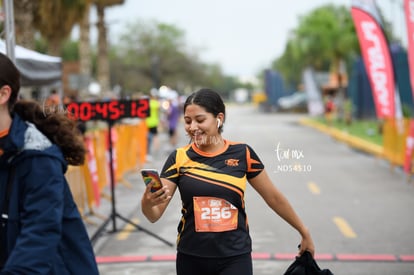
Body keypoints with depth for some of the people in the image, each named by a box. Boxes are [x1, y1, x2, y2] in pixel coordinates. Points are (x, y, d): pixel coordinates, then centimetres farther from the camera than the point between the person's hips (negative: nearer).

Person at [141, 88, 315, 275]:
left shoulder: (242, 154, -2)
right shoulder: (179, 158, -3)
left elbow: (274, 197, 9)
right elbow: (154, 215, -8)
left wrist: (304, 233, 15)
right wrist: (147, 202, -31)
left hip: (235, 259, -1)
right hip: (191, 259, 1)